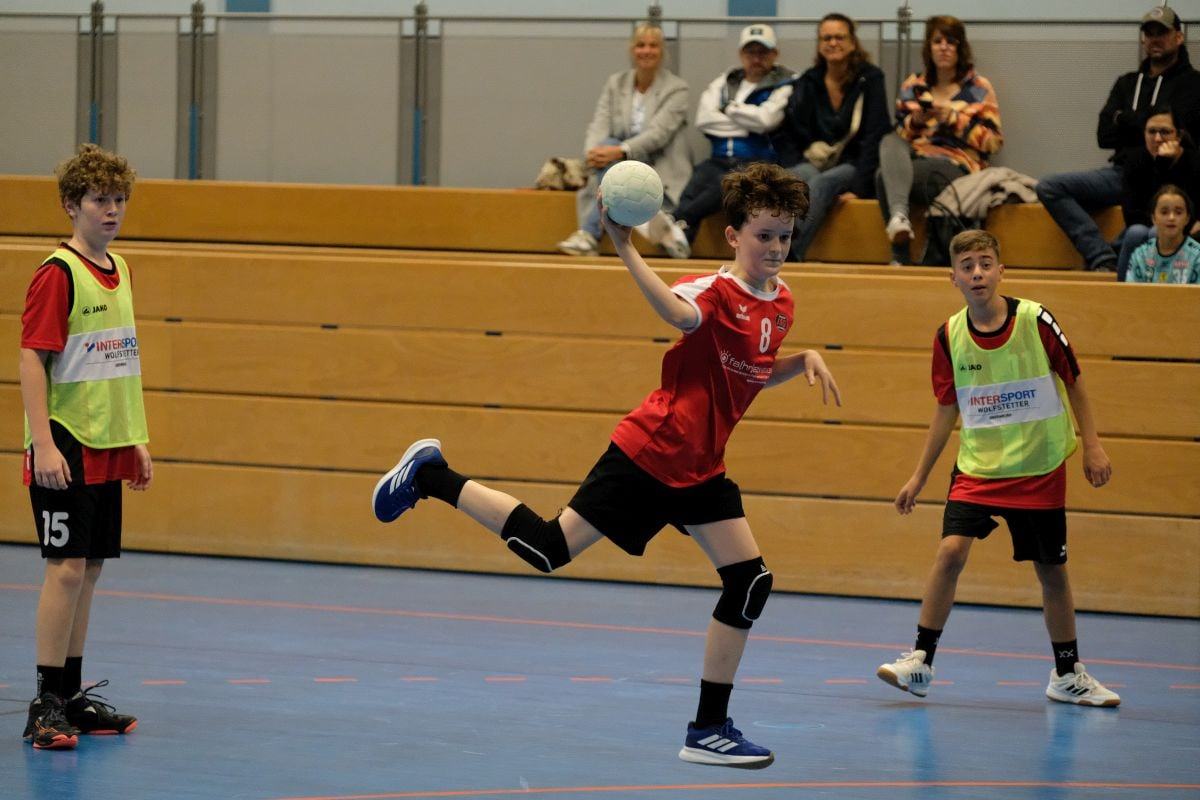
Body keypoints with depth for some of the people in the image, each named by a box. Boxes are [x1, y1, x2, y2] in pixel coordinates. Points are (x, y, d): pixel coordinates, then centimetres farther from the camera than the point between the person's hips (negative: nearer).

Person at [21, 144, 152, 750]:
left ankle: (72, 695, 17)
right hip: (65, 447, -8)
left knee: (90, 566, 10)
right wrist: (44, 444, -22)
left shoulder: (118, 271, 12)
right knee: (67, 567, -10)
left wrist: (136, 440, 19)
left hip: (107, 448, 8)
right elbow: (31, 361, -15)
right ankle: (46, 705, -7)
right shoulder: (58, 274, -12)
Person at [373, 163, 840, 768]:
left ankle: (709, 729, 9)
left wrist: (803, 360, 8)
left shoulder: (780, 304, 9)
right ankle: (429, 477, 9)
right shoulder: (716, 291, -16)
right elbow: (680, 313, -41)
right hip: (649, 452, -8)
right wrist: (624, 248, -51)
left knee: (749, 582, -1)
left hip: (698, 469, 8)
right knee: (549, 549, -11)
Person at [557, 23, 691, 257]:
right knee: (607, 145, -31)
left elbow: (658, 133, -16)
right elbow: (599, 125, -1)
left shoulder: (676, 89, -2)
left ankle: (589, 235, -36)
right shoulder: (615, 83, 11)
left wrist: (620, 151, -30)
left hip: (660, 171, -4)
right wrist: (593, 153, -24)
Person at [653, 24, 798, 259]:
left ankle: (677, 220, -55)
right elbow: (703, 119, 8)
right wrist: (748, 125, 1)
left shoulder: (785, 85, 8)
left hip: (759, 163, -3)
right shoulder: (724, 82, 23)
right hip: (721, 159, 4)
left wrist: (730, 109, 6)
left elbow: (766, 119, -9)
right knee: (699, 178, -32)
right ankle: (680, 239, -57)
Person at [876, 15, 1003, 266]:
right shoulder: (912, 87, 20)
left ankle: (900, 256, -33)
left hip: (957, 165, -4)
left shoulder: (979, 88, 10)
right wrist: (915, 121, -1)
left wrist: (955, 120, -8)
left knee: (885, 178, -33)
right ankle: (899, 215, -54)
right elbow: (898, 136, 21)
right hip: (912, 159, 4)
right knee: (890, 142, -35)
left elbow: (994, 142, 3)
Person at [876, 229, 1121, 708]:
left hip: (1040, 470, -1)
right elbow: (947, 410, 7)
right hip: (977, 467, 1)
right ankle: (920, 661, -8)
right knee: (951, 550, -18)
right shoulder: (949, 337, -4)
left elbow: (1074, 383, 1)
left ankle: (1067, 675, 23)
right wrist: (919, 478, 9)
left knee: (1051, 571, 7)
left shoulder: (1035, 321, -12)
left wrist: (1092, 445, -3)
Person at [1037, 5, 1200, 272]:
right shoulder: (1127, 83, 23)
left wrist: (1125, 120, 4)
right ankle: (1103, 260, -26)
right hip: (1122, 172, 6)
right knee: (1049, 188, -15)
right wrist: (1143, 124, -1)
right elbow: (1105, 136, 11)